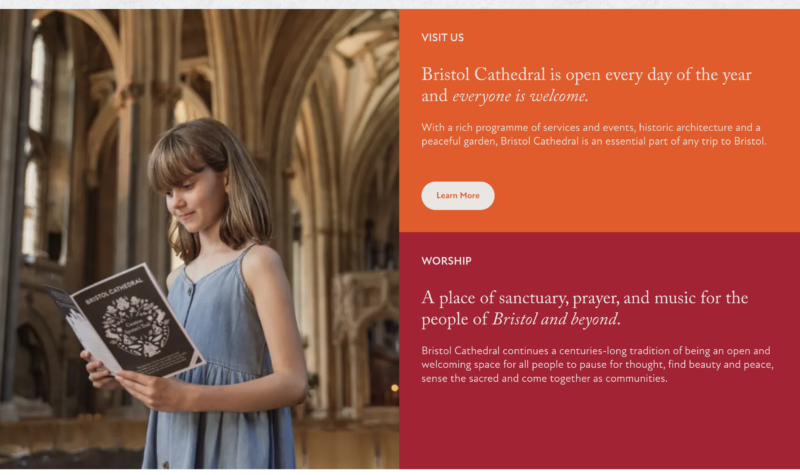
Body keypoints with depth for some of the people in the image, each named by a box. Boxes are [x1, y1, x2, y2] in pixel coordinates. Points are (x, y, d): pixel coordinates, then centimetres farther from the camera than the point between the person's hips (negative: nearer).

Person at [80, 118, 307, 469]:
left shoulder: (256, 262, -5)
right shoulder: (176, 280, 16)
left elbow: (293, 383, -13)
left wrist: (189, 397, -22)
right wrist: (125, 376, 1)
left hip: (234, 454, -6)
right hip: (176, 454, 6)